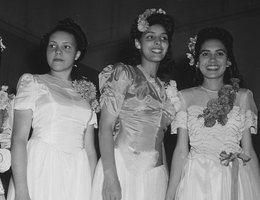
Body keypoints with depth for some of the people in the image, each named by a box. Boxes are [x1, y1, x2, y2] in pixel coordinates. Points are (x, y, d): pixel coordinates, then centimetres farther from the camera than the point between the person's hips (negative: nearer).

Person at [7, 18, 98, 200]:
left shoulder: (86, 92, 14)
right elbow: (19, 138, -4)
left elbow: (90, 148, 10)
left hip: (77, 177, 3)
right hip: (41, 169, -3)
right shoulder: (32, 82, 5)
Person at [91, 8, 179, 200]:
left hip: (156, 176, 5)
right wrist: (110, 177, -19)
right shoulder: (124, 74, 0)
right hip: (122, 169, -5)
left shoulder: (165, 88, 15)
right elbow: (105, 126, -9)